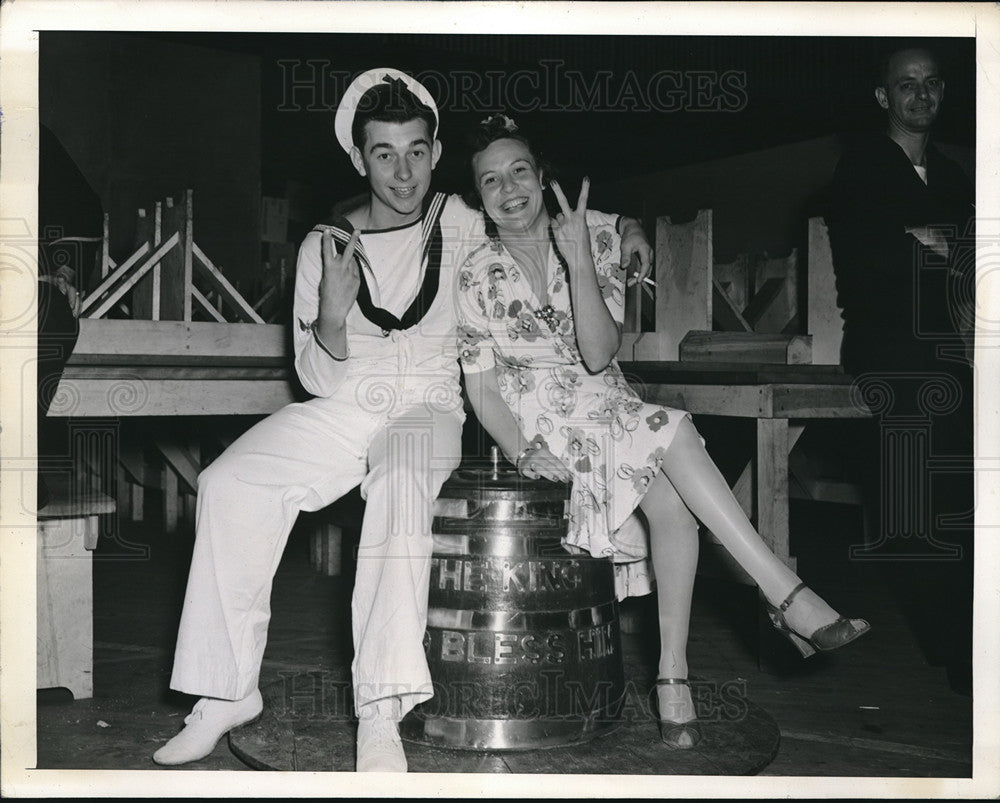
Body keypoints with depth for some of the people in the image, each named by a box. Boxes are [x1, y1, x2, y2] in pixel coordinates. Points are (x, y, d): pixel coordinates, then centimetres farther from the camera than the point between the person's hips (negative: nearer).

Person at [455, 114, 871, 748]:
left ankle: (673, 671, -24)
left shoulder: (595, 233, -1)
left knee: (671, 499, -29)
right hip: (541, 428, -2)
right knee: (668, 432, -30)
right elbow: (481, 387, -3)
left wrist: (578, 261, -22)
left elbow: (598, 355, -11)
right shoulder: (476, 276, -2)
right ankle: (787, 594, -29)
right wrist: (521, 452, -20)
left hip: (610, 408, 3)